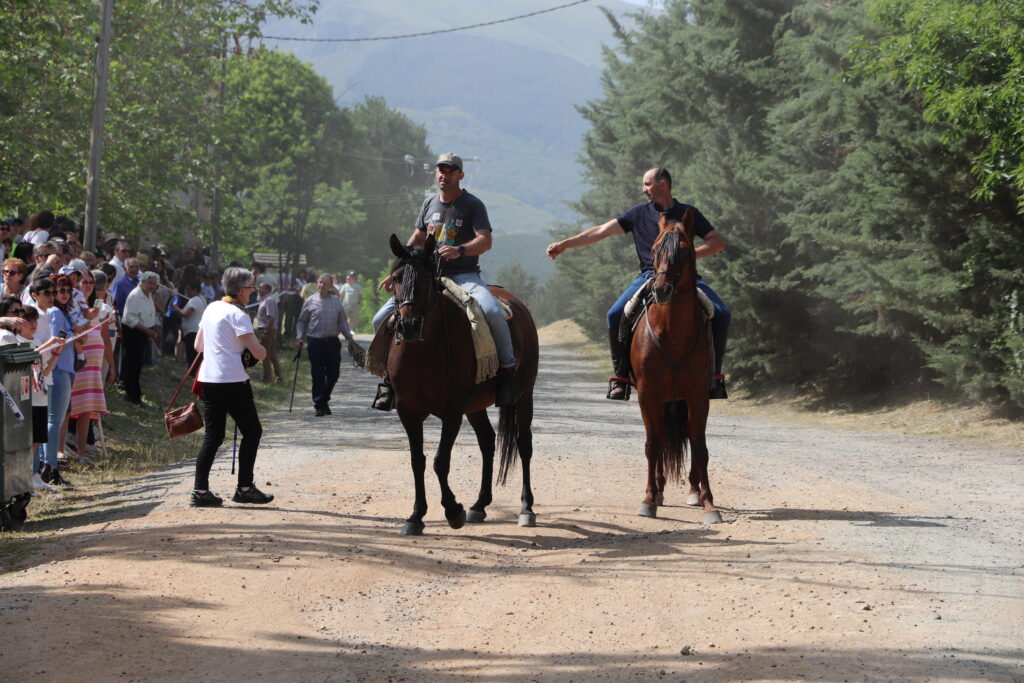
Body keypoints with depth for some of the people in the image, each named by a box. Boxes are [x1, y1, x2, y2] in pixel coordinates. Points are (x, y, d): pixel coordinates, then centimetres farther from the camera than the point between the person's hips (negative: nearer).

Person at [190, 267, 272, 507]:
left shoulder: (212, 308, 11)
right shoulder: (237, 315, -13)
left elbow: (198, 345, 21)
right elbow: (258, 353, -16)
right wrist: (262, 350, 6)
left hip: (208, 379, 8)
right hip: (233, 381, -8)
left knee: (212, 436, 9)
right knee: (252, 432, 5)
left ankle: (200, 490, 1)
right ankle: (245, 488, 4)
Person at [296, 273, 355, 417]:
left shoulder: (336, 301, 8)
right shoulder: (310, 301, 3)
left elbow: (342, 321, 15)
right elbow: (301, 322, 9)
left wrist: (349, 336, 6)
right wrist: (300, 337, -3)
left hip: (333, 342, 2)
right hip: (315, 342, -2)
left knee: (333, 373, 5)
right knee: (318, 375, -3)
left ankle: (324, 399, 27)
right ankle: (320, 406, 3)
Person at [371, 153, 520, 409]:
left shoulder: (473, 205, -1)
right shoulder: (429, 203, 15)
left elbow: (485, 240, -14)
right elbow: (416, 240, 25)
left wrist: (459, 250, -32)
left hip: (464, 276, -5)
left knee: (493, 313, -35)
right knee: (381, 320, -7)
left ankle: (508, 370, -17)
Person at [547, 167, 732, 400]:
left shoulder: (688, 213, 11)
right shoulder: (640, 214, 14)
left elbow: (717, 242, 10)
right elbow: (601, 231, 12)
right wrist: (564, 244, 8)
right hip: (650, 275, 1)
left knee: (722, 315, -22)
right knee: (615, 315, -24)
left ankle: (714, 374, -7)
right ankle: (621, 376, -11)